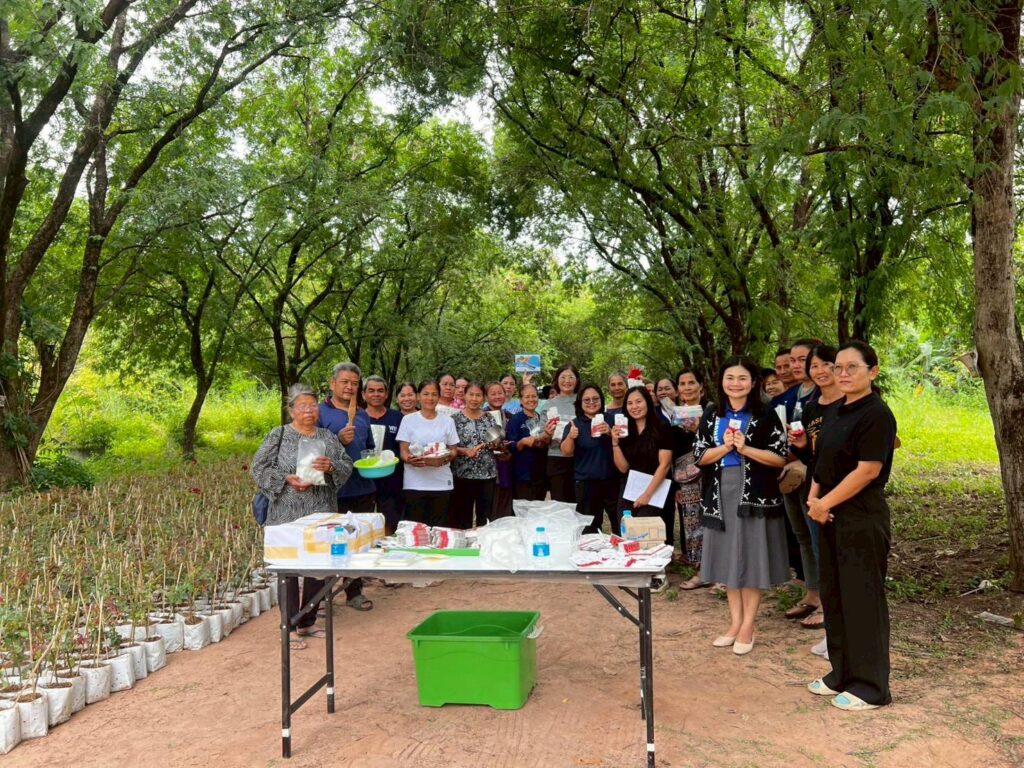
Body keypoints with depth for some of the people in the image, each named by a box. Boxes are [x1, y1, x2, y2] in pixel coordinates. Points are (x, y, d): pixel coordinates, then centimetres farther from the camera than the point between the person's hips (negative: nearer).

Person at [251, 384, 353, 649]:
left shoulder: (327, 436, 11)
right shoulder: (278, 436, -1)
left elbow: (348, 465, 8)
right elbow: (258, 468, -4)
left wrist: (331, 466, -13)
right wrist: (287, 479, -17)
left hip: (321, 515, 5)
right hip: (289, 515, -4)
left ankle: (308, 622, 24)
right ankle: (290, 627, 9)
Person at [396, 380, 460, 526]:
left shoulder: (447, 420, 8)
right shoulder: (408, 420, 3)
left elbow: (453, 450, 10)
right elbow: (403, 451, 1)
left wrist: (445, 458, -13)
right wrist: (411, 459, -22)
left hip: (441, 483, 1)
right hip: (414, 483, -1)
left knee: (438, 526, 2)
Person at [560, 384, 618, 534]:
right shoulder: (575, 424, 3)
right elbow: (566, 452, -6)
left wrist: (610, 432, -20)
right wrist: (570, 437, -26)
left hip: (612, 480, 1)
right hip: (586, 483, -1)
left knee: (620, 522, 0)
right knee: (590, 527, 1)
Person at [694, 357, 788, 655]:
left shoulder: (766, 414, -4)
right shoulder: (711, 415, 6)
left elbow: (780, 458, -7)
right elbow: (700, 456, 3)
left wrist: (745, 448, -17)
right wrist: (725, 446, -14)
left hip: (755, 495, -3)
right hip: (720, 495, 4)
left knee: (750, 558, 2)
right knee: (728, 559, 10)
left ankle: (747, 626, 14)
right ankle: (734, 621, 22)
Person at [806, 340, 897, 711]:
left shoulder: (876, 414, -15)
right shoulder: (834, 411, 11)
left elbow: (868, 470, -20)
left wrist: (825, 503, -15)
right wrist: (813, 497, -2)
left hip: (862, 520, -8)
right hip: (831, 517, 9)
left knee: (862, 598, 1)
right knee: (834, 594, 15)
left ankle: (870, 686, 15)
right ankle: (842, 674, 30)